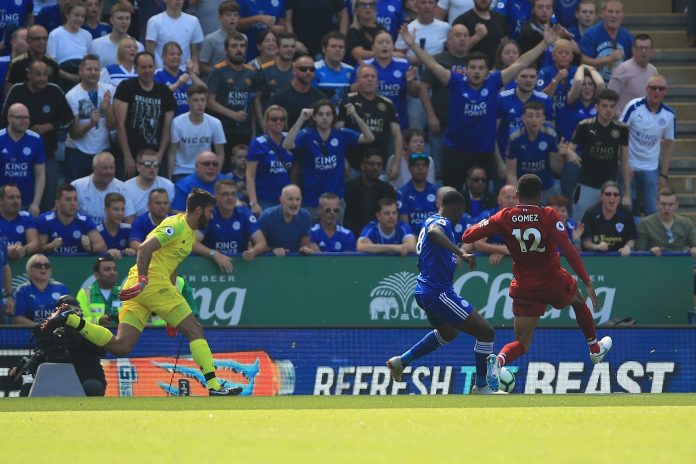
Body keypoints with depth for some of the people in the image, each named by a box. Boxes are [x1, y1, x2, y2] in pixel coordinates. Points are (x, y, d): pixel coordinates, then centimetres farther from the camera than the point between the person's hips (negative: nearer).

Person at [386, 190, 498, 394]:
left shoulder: (433, 221, 17)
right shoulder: (441, 222, -13)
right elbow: (433, 232, -39)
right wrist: (461, 254, -45)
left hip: (425, 291, 11)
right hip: (439, 292, -11)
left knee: (449, 332, 36)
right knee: (486, 332, -8)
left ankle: (401, 361, 33)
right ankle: (482, 387, 2)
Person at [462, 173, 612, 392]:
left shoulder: (504, 218, -8)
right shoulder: (549, 216, -14)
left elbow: (468, 236, -9)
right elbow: (568, 251, -22)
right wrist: (587, 283, -22)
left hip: (525, 289, 1)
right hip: (555, 283, -1)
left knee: (522, 343, 4)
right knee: (578, 300, 34)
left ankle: (499, 360, -30)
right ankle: (595, 349, 50)